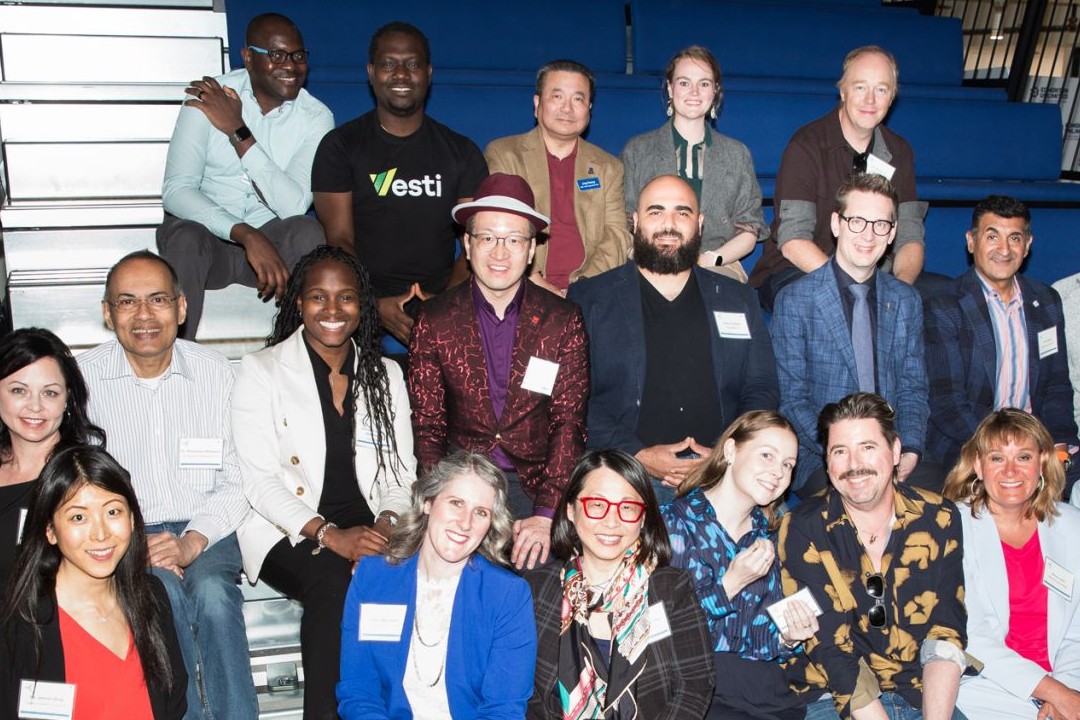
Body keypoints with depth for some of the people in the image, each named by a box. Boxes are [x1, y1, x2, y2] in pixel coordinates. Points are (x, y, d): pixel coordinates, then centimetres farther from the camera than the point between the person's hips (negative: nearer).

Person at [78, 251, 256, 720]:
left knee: (212, 592, -30)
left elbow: (236, 483, 2)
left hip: (205, 534, 1)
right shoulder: (82, 378, 1)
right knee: (164, 590, -30)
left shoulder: (216, 372, 3)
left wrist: (192, 541, -14)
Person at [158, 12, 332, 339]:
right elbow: (175, 190, -19)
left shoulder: (315, 116, -6)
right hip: (205, 231, -1)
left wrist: (238, 131, -24)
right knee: (186, 238, -34)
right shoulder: (208, 98, -9)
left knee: (308, 232, -30)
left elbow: (293, 206, -20)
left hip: (270, 238, 1)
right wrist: (246, 235, -34)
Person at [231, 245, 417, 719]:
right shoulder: (261, 371, 1)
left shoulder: (386, 375, 13)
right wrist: (330, 536, -20)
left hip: (370, 530, 3)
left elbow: (401, 473, 11)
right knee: (335, 582, -33)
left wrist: (387, 524, -12)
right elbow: (259, 483, -7)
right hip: (288, 533, -3)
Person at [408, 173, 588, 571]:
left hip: (536, 482, 0)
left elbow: (569, 423, -1)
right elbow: (427, 425, 2)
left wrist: (547, 514, -14)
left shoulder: (563, 320, 2)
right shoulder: (435, 320, 3)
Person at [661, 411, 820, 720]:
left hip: (761, 690, 7)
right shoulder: (673, 522, -5)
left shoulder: (767, 535, 12)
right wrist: (731, 583, -17)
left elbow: (758, 637, 13)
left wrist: (786, 638, -8)